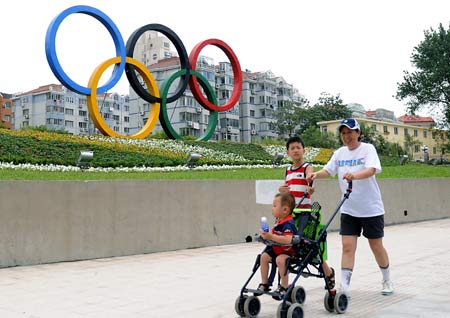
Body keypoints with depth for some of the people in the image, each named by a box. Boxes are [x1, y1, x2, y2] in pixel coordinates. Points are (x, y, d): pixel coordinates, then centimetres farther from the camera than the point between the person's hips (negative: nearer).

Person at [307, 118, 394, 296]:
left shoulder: (368, 149, -10)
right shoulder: (340, 153, 5)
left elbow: (371, 170, -26)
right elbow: (328, 170, 4)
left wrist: (354, 176, -45)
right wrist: (316, 175, -18)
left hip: (371, 209, -3)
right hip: (348, 210, 3)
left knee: (376, 247, 10)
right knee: (347, 247, -4)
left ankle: (387, 281, 32)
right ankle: (344, 288, -2)